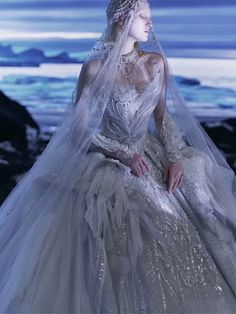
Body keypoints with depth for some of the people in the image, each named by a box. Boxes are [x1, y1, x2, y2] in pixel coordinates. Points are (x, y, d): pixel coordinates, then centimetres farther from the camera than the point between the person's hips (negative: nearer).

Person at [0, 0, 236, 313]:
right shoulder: (95, 68, -11)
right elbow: (77, 129, -11)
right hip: (107, 157, -5)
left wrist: (175, 157, -8)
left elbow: (163, 116, 9)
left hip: (150, 152, 5)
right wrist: (124, 154, -20)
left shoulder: (157, 62, 3)